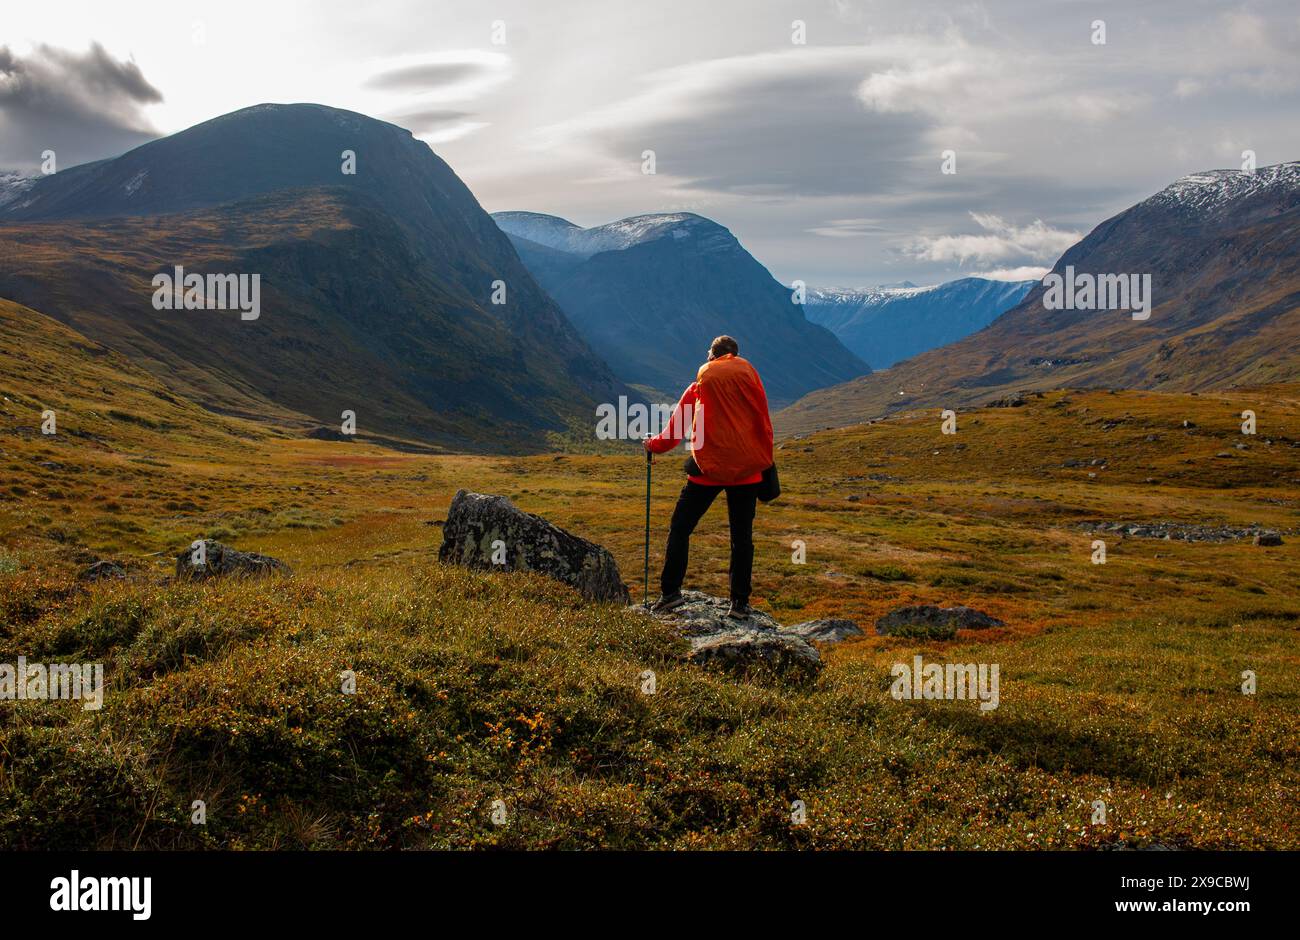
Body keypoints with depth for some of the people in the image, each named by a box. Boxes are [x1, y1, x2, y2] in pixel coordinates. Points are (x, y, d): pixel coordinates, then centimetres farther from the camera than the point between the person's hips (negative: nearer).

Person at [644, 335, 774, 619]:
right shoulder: (747, 373, 4)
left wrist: (655, 445, 33)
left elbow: (678, 425, 17)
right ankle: (740, 603, 5)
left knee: (680, 529, 10)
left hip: (708, 468, 0)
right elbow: (762, 418, 2)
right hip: (746, 468, 0)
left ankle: (670, 592, 4)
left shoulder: (700, 383, 9)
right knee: (742, 536, 5)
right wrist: (765, 460, 9)